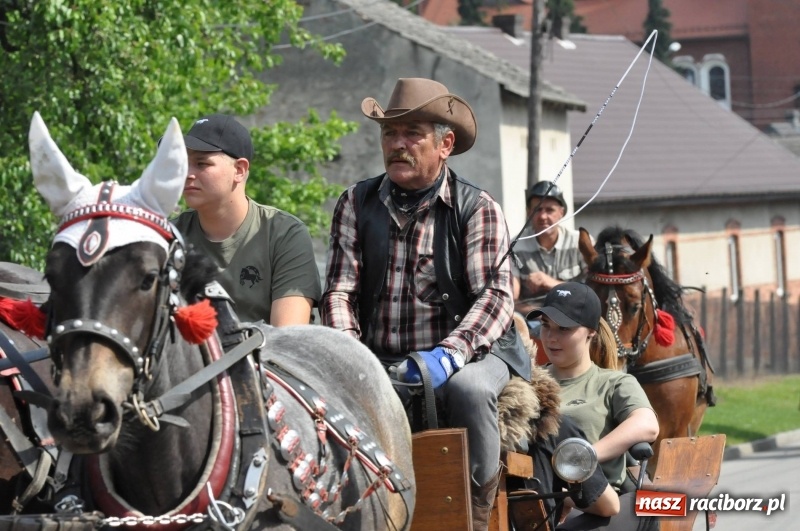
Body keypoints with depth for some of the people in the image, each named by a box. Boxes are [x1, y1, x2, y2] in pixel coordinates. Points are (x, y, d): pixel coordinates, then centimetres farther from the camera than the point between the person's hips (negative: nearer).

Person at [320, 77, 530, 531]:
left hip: (462, 355, -3)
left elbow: (496, 295, -10)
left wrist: (448, 354, -26)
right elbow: (339, 290, 3)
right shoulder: (356, 205, 8)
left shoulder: (477, 209, 0)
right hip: (378, 361, 3)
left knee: (469, 387, -36)